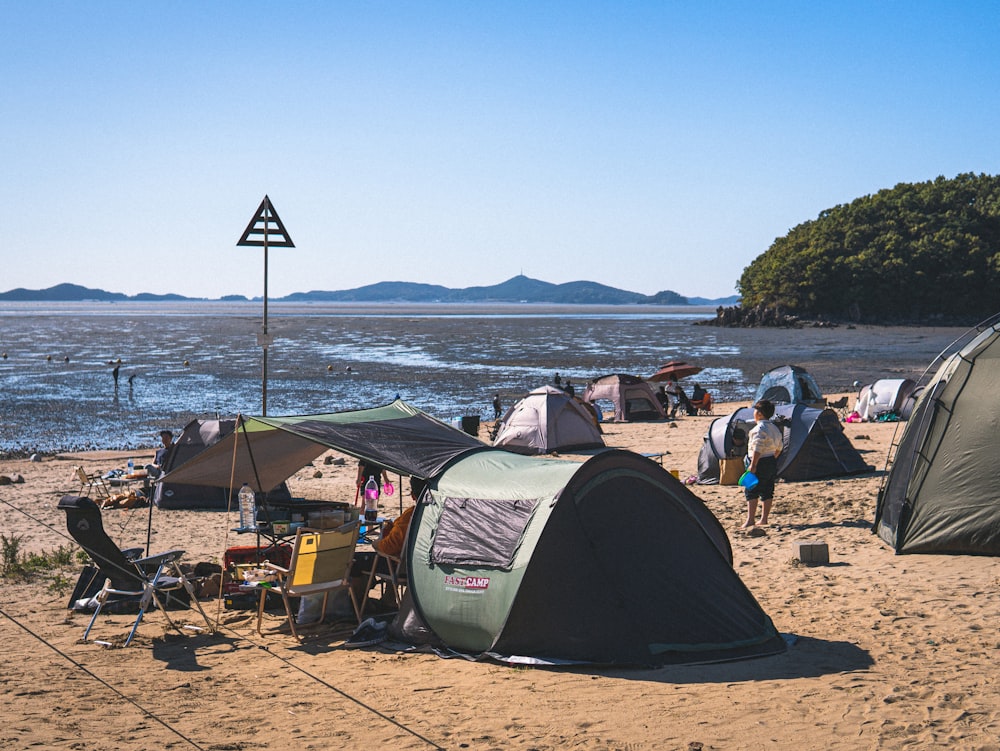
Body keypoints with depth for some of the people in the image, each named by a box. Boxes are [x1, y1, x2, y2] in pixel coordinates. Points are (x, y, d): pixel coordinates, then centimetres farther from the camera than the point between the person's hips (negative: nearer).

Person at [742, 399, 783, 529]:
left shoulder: (759, 429, -16)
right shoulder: (775, 428, 13)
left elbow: (758, 449, -22)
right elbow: (779, 447, 19)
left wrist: (753, 465, -21)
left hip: (760, 463, -9)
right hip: (772, 463, 9)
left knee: (751, 491, -6)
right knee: (767, 492, 11)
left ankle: (750, 519, -11)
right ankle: (764, 519, 15)